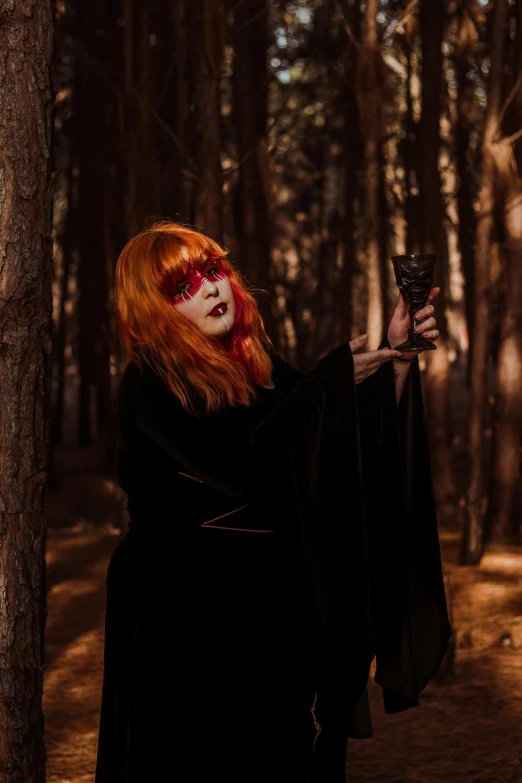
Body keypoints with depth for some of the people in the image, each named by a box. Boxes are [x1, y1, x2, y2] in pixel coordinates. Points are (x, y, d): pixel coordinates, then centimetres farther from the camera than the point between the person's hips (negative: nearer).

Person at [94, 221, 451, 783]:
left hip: (268, 600, 7)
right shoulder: (149, 384, -13)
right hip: (184, 609, -6)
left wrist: (396, 356, -9)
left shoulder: (255, 365, 7)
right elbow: (241, 464, -25)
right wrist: (333, 379, -24)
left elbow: (352, 440, 3)